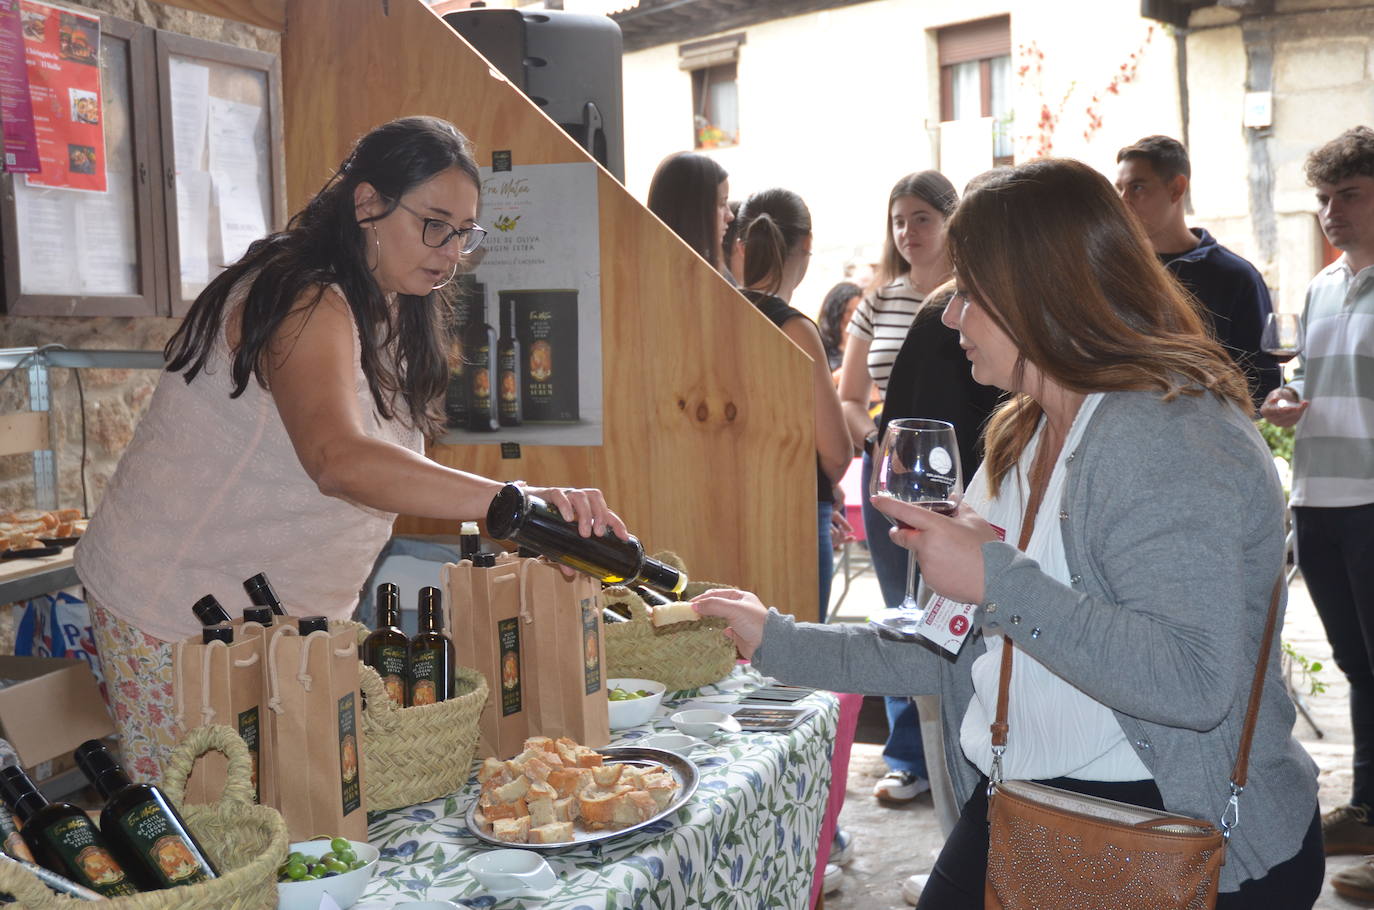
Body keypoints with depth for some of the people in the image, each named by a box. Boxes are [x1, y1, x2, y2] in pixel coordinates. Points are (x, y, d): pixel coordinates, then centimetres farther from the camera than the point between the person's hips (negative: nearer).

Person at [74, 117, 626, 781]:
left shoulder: (387, 311, 8)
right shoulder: (305, 301, -24)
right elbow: (338, 460, -42)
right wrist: (516, 501, -51)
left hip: (281, 616, 9)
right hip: (174, 614, -8)